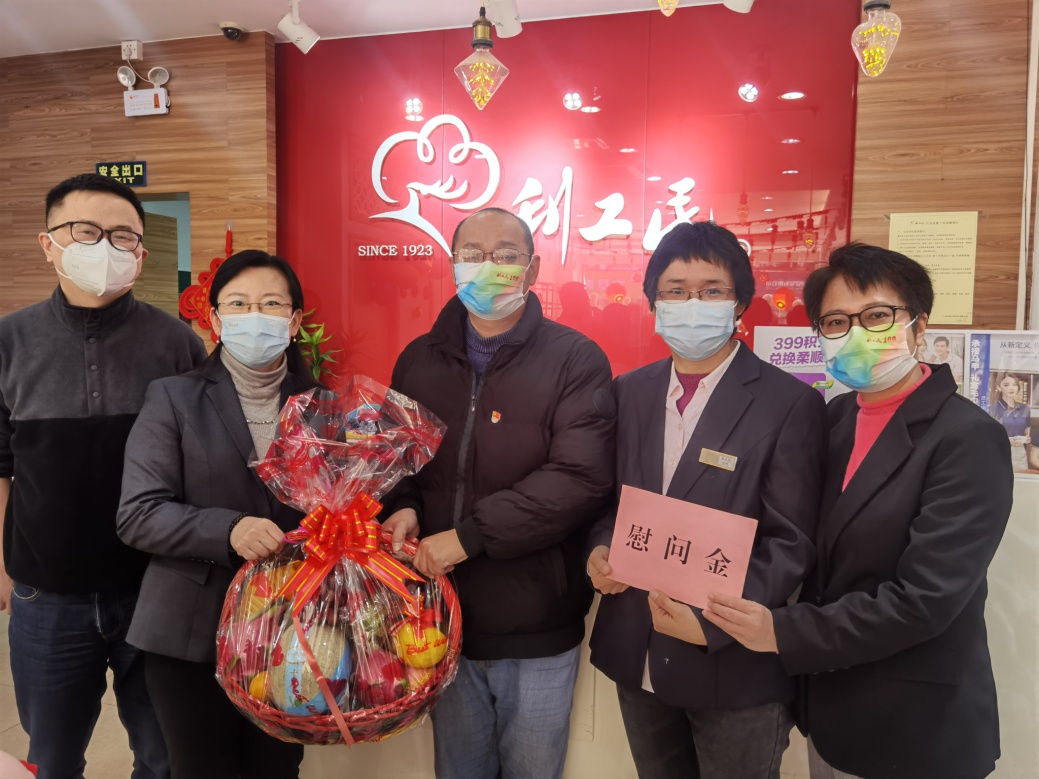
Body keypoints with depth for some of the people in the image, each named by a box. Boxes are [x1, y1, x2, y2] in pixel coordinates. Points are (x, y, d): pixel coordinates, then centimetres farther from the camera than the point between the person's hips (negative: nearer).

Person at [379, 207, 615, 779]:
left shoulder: (575, 359, -10)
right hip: (444, 622, 4)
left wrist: (470, 533, -22)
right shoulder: (419, 360, 5)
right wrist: (401, 507, -8)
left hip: (538, 630, -3)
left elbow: (582, 475, -20)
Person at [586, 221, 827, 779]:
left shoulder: (791, 404, -11)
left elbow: (789, 543, -13)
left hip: (736, 666, -4)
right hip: (636, 658, 5)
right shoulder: (628, 392, 4)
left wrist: (713, 620, -23)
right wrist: (599, 549, -9)